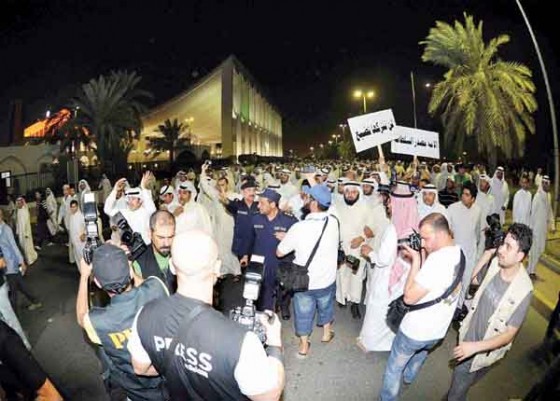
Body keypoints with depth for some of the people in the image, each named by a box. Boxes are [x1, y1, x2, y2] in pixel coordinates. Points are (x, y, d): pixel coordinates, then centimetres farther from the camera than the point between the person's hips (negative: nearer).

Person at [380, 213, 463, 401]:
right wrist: (419, 257, -5)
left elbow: (409, 297, -27)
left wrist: (415, 261, -22)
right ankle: (409, 376, 63)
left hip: (416, 329, -9)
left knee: (394, 368, 15)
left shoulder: (437, 258, -32)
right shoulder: (458, 252, -5)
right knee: (422, 352, 37)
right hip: (438, 330, 9)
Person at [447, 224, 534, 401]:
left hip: (484, 350, -5)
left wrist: (475, 347, -31)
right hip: (468, 334, 5)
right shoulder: (495, 263, -14)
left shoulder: (523, 290, -29)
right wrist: (486, 255, -7)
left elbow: (509, 334, -23)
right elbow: (475, 280, 9)